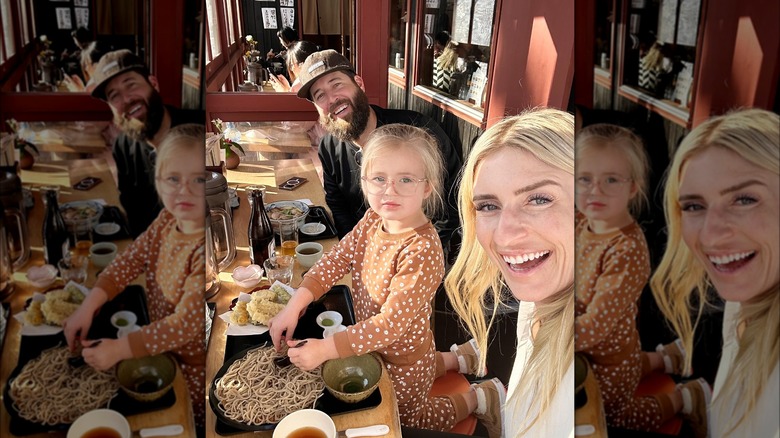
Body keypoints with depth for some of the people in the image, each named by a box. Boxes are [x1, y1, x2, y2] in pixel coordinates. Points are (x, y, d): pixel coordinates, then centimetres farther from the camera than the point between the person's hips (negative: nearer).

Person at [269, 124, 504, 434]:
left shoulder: (421, 251, -37)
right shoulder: (373, 220, -13)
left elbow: (390, 326, -37)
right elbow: (334, 261, -12)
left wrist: (324, 349, -37)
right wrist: (294, 306, -25)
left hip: (405, 361, -7)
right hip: (378, 346, 7)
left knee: (409, 423, 20)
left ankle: (479, 398, 32)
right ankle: (458, 357, 45)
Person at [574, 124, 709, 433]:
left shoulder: (628, 251, -36)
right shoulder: (582, 222, -12)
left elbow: (594, 327, -37)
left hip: (611, 362, -8)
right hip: (592, 350, 8)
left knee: (616, 416, 21)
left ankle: (687, 397, 34)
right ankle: (667, 357, 49)